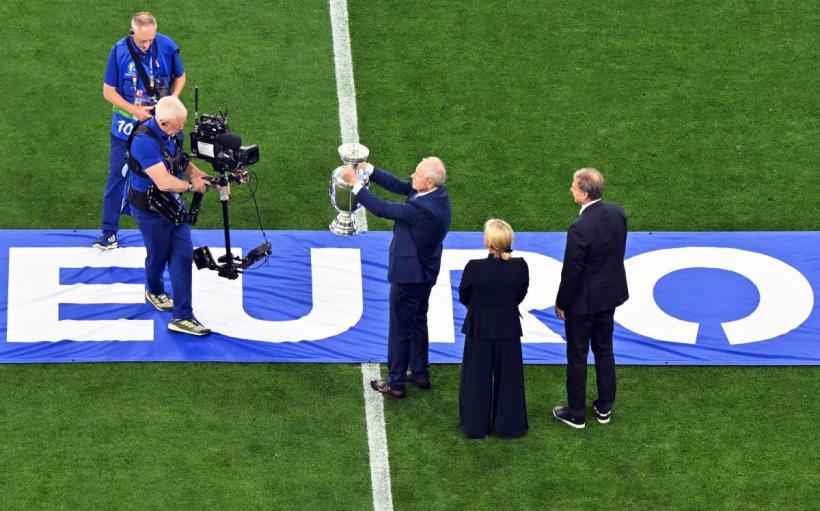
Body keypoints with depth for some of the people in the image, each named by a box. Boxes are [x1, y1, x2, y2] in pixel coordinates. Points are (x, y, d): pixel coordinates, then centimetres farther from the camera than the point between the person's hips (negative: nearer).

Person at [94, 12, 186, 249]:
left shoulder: (167, 47, -13)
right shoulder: (119, 51, -16)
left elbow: (180, 77, 5)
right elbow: (109, 91, -9)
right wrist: (135, 111, -19)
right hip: (127, 127, -1)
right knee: (117, 177, 2)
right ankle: (109, 234, 9)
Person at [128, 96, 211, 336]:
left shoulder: (175, 132, -6)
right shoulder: (145, 141, -32)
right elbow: (163, 182, -36)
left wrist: (201, 175, -6)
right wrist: (191, 185, -21)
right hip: (151, 210, -7)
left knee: (183, 256, 0)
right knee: (158, 257, 15)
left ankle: (182, 317, 3)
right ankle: (154, 291, 48)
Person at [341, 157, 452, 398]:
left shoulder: (424, 208, -34)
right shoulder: (438, 193, -7)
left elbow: (382, 209, -29)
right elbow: (398, 186, 0)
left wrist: (355, 183, -22)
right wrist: (368, 170, -8)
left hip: (409, 276, -9)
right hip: (424, 272, 9)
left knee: (400, 330, 6)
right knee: (417, 324, 25)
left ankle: (395, 384, 19)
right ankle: (420, 374, 38)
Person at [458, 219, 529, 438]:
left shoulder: (475, 267, -23)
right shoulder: (520, 266, -15)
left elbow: (464, 297, -7)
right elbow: (520, 295, 0)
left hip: (479, 328, -2)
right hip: (508, 329, 2)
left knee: (478, 378, 14)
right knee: (508, 377, 16)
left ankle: (476, 426, 24)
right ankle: (508, 425, 26)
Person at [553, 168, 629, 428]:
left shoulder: (580, 228, -29)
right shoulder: (617, 212, -8)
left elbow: (571, 271, -21)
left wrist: (561, 304, -8)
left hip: (583, 300, -7)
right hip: (610, 294, 7)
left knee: (577, 358, 9)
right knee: (604, 351, 21)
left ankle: (576, 414, 21)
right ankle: (605, 407, 33)